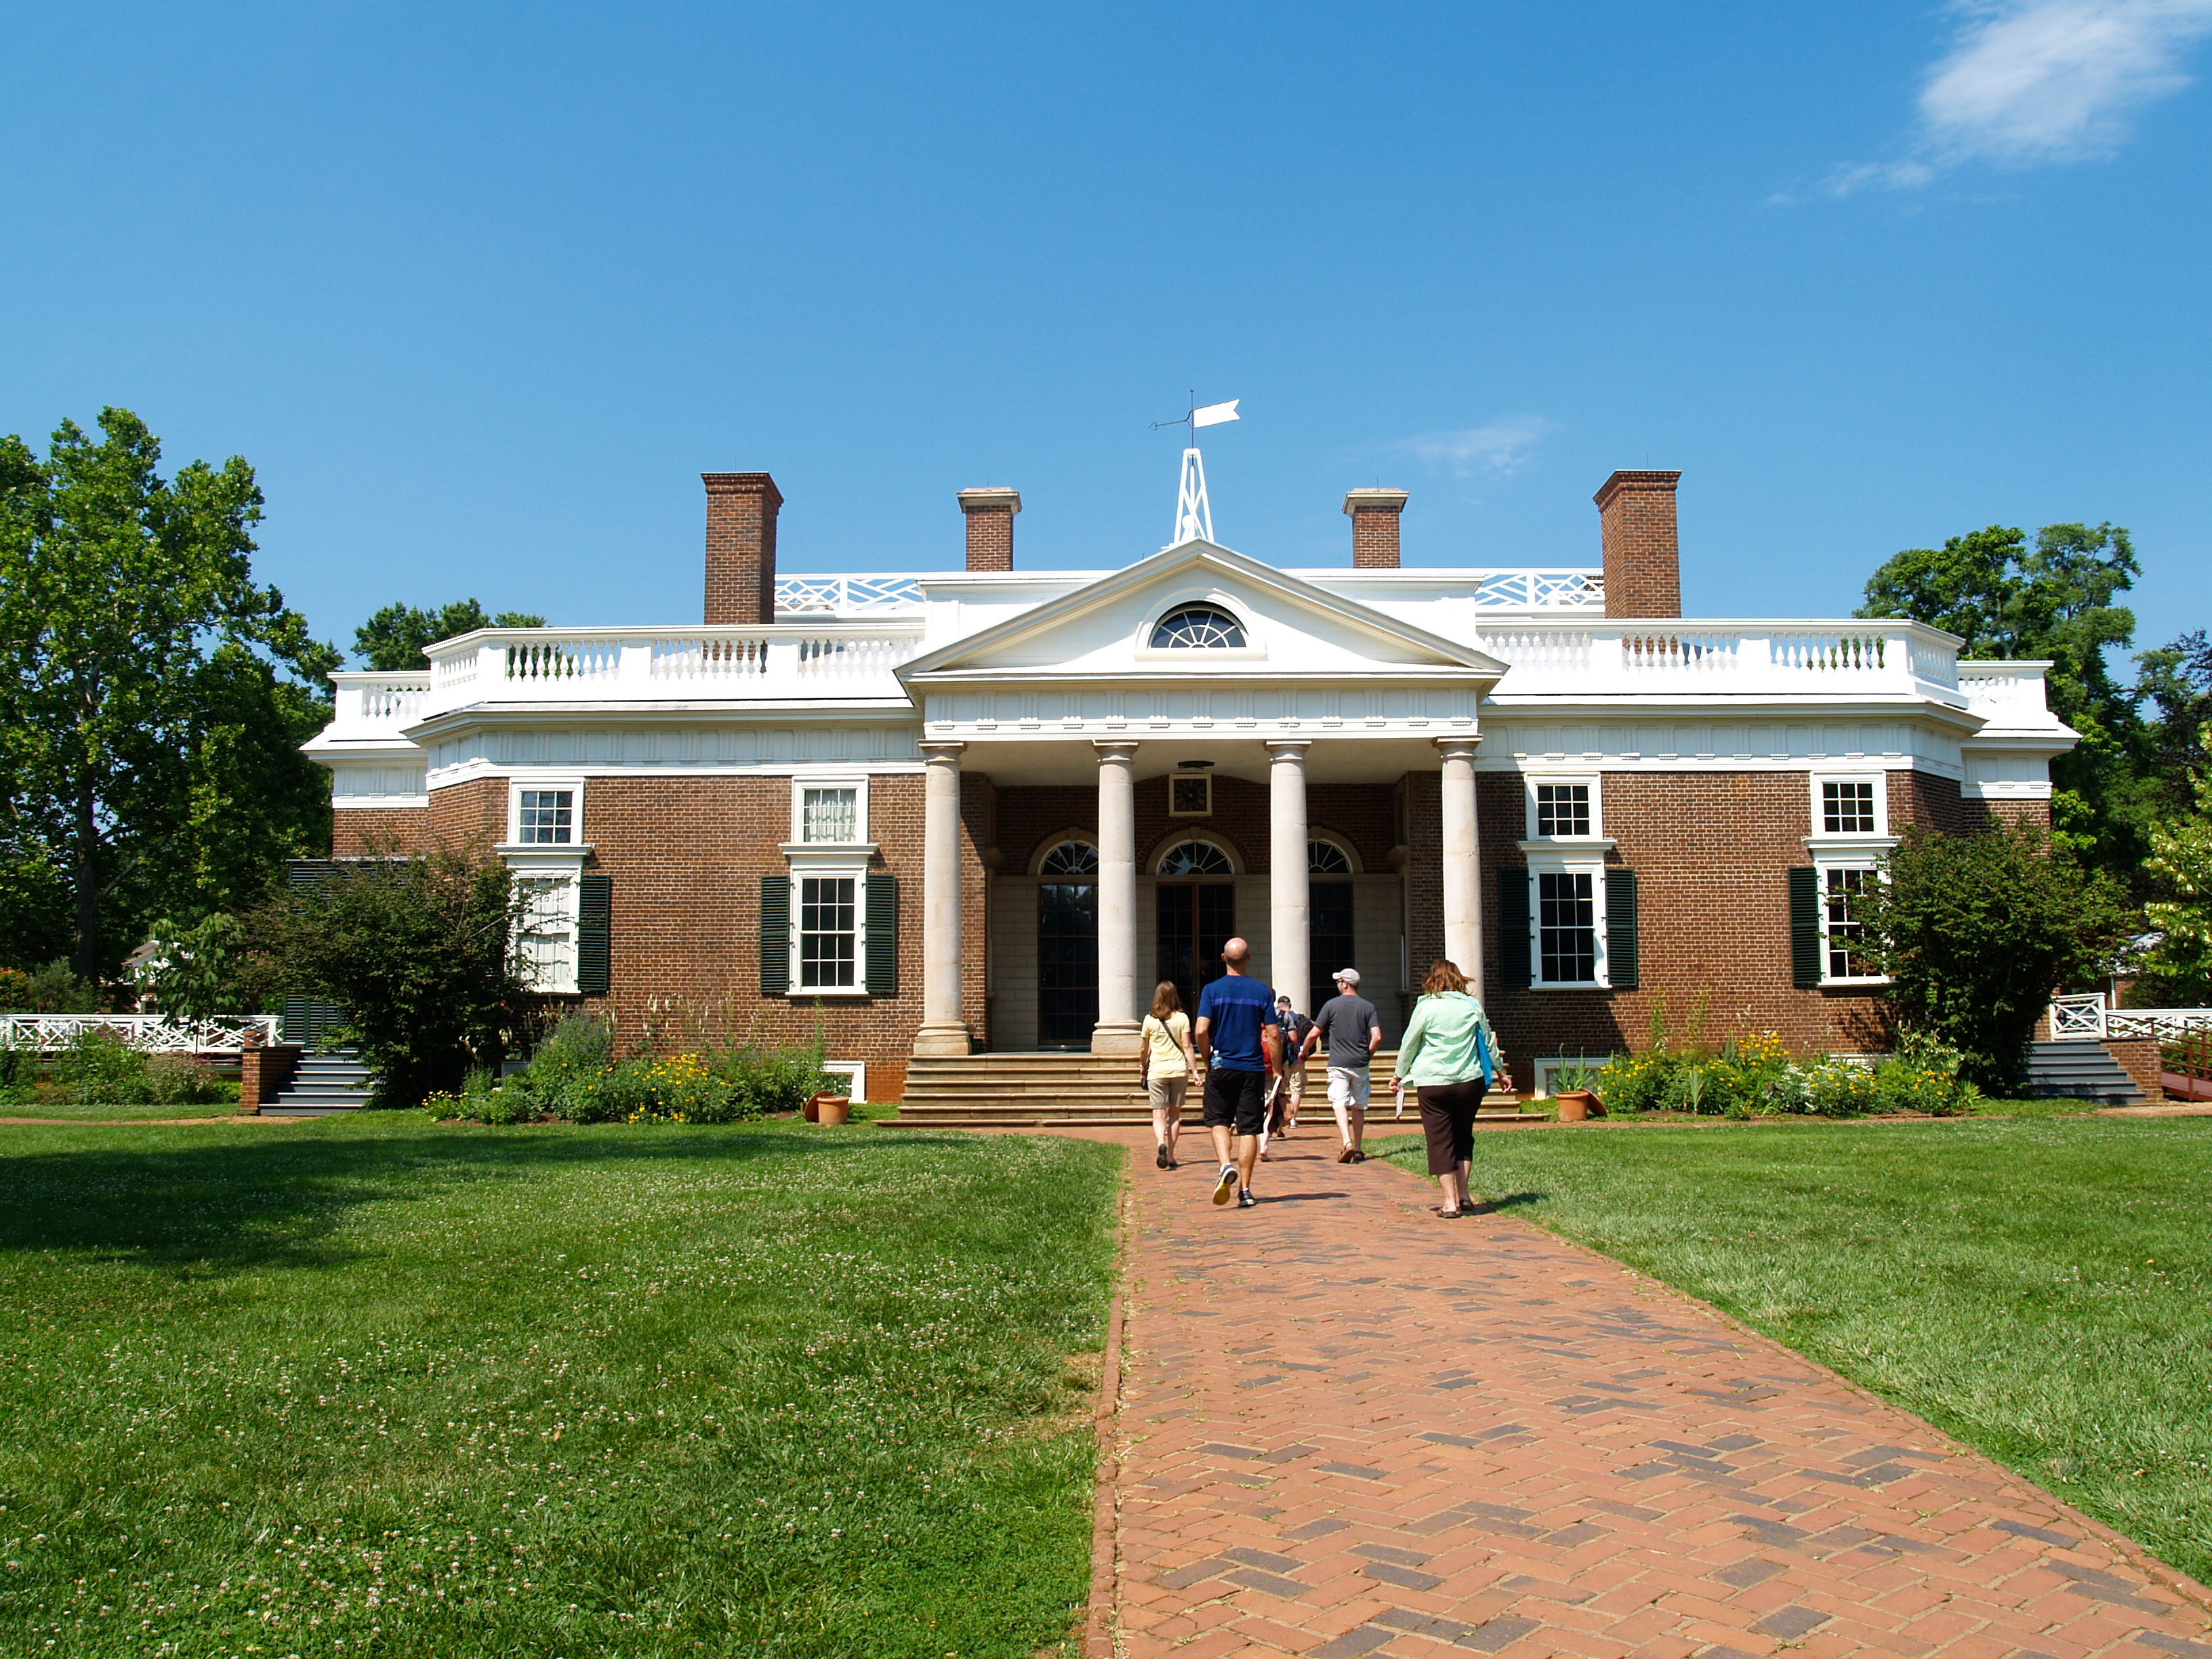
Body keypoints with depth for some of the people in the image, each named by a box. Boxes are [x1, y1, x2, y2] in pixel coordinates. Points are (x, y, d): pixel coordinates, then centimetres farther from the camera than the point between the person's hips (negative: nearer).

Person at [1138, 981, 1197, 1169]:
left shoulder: (1149, 1020, 1)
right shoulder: (1182, 1018, 1)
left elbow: (1143, 1050, 8)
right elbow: (1187, 1047, -5)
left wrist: (1142, 1069, 24)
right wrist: (1195, 1071, -4)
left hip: (1157, 1071, -1)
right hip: (1178, 1069, 1)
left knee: (1159, 1115, -1)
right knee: (1175, 1114, 13)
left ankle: (1162, 1144, -29)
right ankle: (1170, 1155, 13)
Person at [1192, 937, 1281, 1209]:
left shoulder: (1212, 990, -4)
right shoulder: (1262, 991, 0)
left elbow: (1201, 1031, -12)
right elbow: (1273, 1034, -3)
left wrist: (1207, 1059, 4)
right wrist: (1277, 1070, 6)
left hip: (1221, 1067, -1)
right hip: (1253, 1069, 1)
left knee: (1218, 1121, 13)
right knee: (1249, 1128, 5)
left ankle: (1226, 1166, -12)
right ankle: (1245, 1190, 5)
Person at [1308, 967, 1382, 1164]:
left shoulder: (1331, 1005, -2)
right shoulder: (1368, 1007, 3)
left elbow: (1314, 1034, 0)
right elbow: (1377, 1037, -7)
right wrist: (1367, 1055, 11)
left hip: (1338, 1064, -3)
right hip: (1360, 1065, 3)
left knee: (1340, 1104, -6)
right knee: (1358, 1106, 12)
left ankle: (1347, 1143, -25)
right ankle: (1358, 1150, 14)